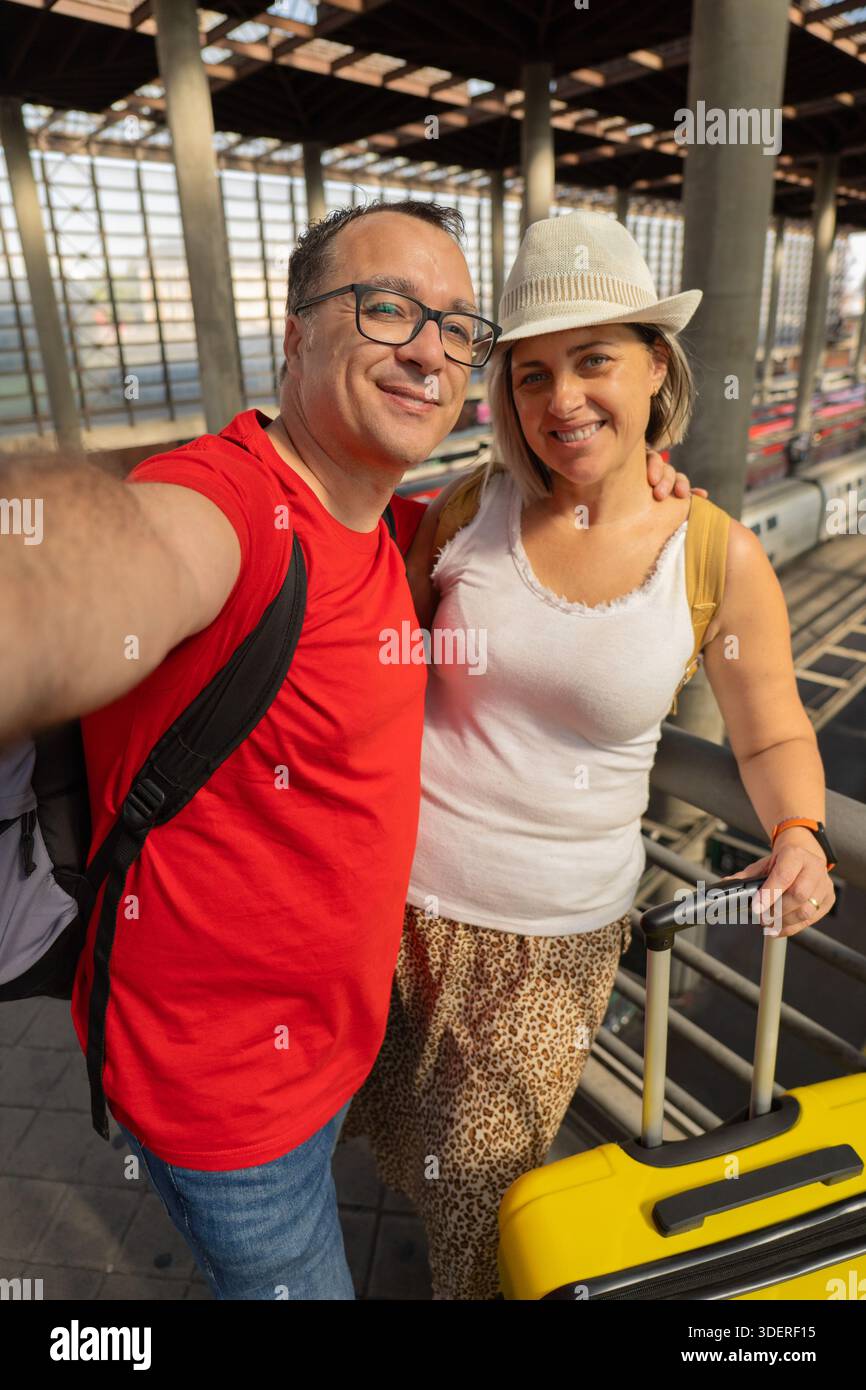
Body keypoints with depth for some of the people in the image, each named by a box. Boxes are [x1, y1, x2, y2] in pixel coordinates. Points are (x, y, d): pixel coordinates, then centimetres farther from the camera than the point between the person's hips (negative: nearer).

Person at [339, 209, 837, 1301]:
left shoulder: (723, 561, -10)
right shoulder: (464, 513, -8)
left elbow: (773, 734, 3)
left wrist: (797, 834, -16)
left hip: (555, 932, -1)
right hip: (396, 889, 2)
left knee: (483, 1181, 20)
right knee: (408, 1135, 25)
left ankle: (476, 1282, 56)